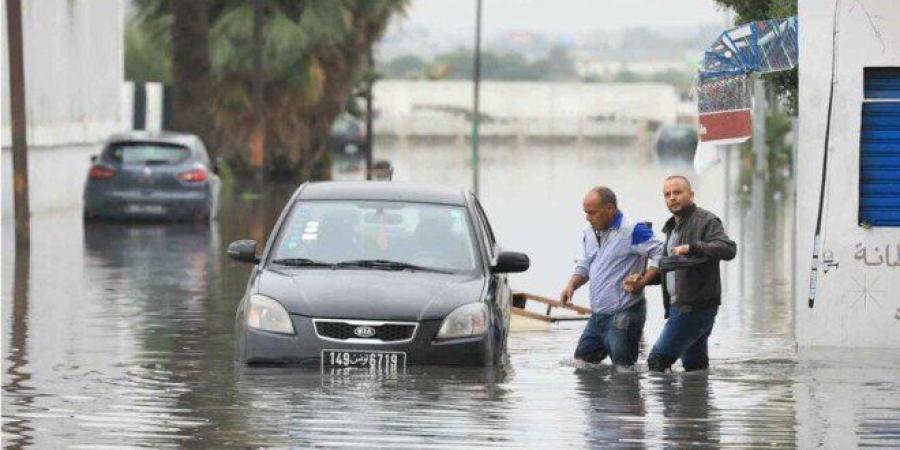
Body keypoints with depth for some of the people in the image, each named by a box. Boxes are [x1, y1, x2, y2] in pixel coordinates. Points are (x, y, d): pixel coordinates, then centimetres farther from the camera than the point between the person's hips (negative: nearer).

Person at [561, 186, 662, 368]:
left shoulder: (633, 232, -15)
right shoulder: (590, 234, 12)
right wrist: (571, 285, 5)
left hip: (624, 316, -8)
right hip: (597, 316, 8)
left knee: (623, 368, -4)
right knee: (580, 362, 9)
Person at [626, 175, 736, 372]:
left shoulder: (706, 221, -9)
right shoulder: (673, 227, 21)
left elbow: (728, 249, -25)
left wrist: (692, 248, -34)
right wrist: (643, 281, 16)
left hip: (696, 306, -10)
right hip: (678, 305, 10)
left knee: (658, 359, -14)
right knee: (695, 364, 10)